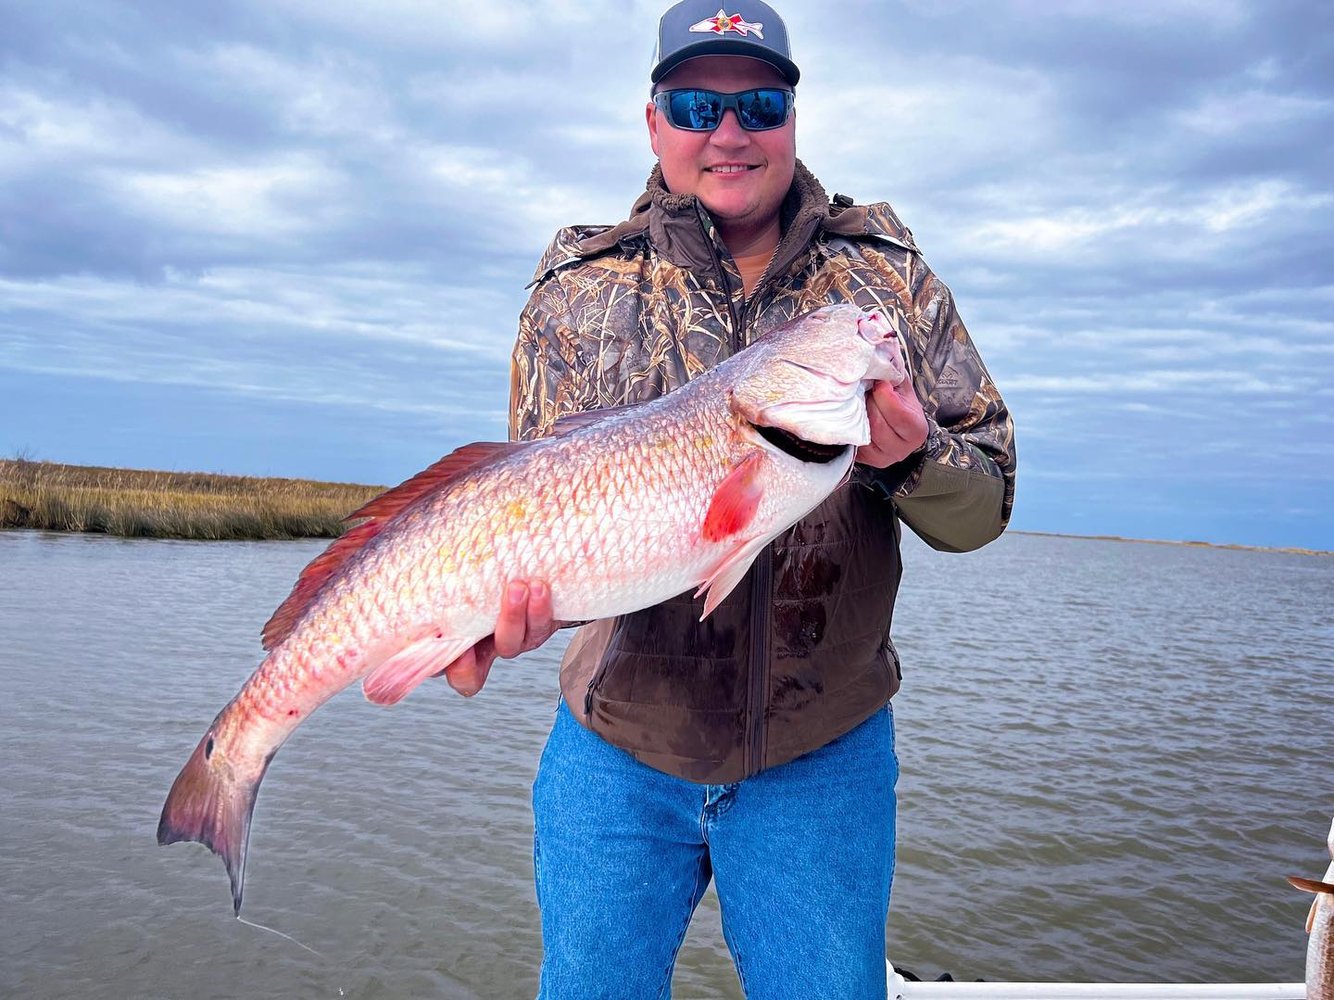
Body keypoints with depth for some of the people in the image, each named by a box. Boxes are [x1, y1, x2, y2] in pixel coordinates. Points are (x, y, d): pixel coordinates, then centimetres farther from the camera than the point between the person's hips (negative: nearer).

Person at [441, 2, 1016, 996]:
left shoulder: (888, 273, -1)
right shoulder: (580, 288, -2)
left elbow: (986, 503, -2)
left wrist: (913, 458, -24)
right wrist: (505, 596, -26)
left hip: (823, 758, 0)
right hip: (615, 752, 1)